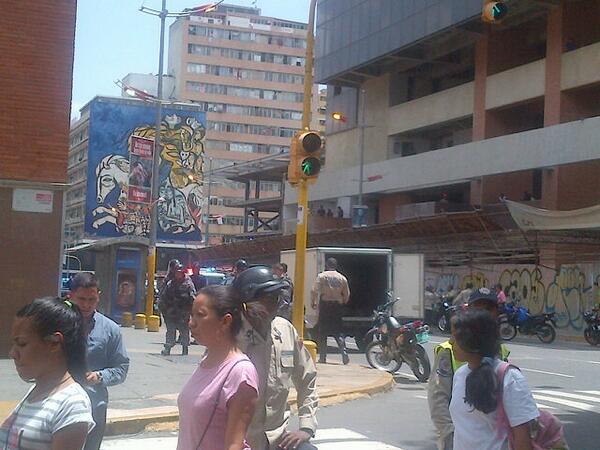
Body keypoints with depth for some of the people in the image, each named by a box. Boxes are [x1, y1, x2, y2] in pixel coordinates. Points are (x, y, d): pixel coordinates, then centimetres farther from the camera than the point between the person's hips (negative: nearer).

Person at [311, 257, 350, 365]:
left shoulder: (321, 276, -3)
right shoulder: (342, 278, 6)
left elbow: (314, 291, -8)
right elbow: (347, 294, 10)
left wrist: (313, 303, 4)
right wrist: (343, 303, 25)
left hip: (325, 304, -2)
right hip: (338, 305, 2)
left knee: (322, 332, 4)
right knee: (338, 331, 7)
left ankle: (322, 357, 3)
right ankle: (344, 352, -12)